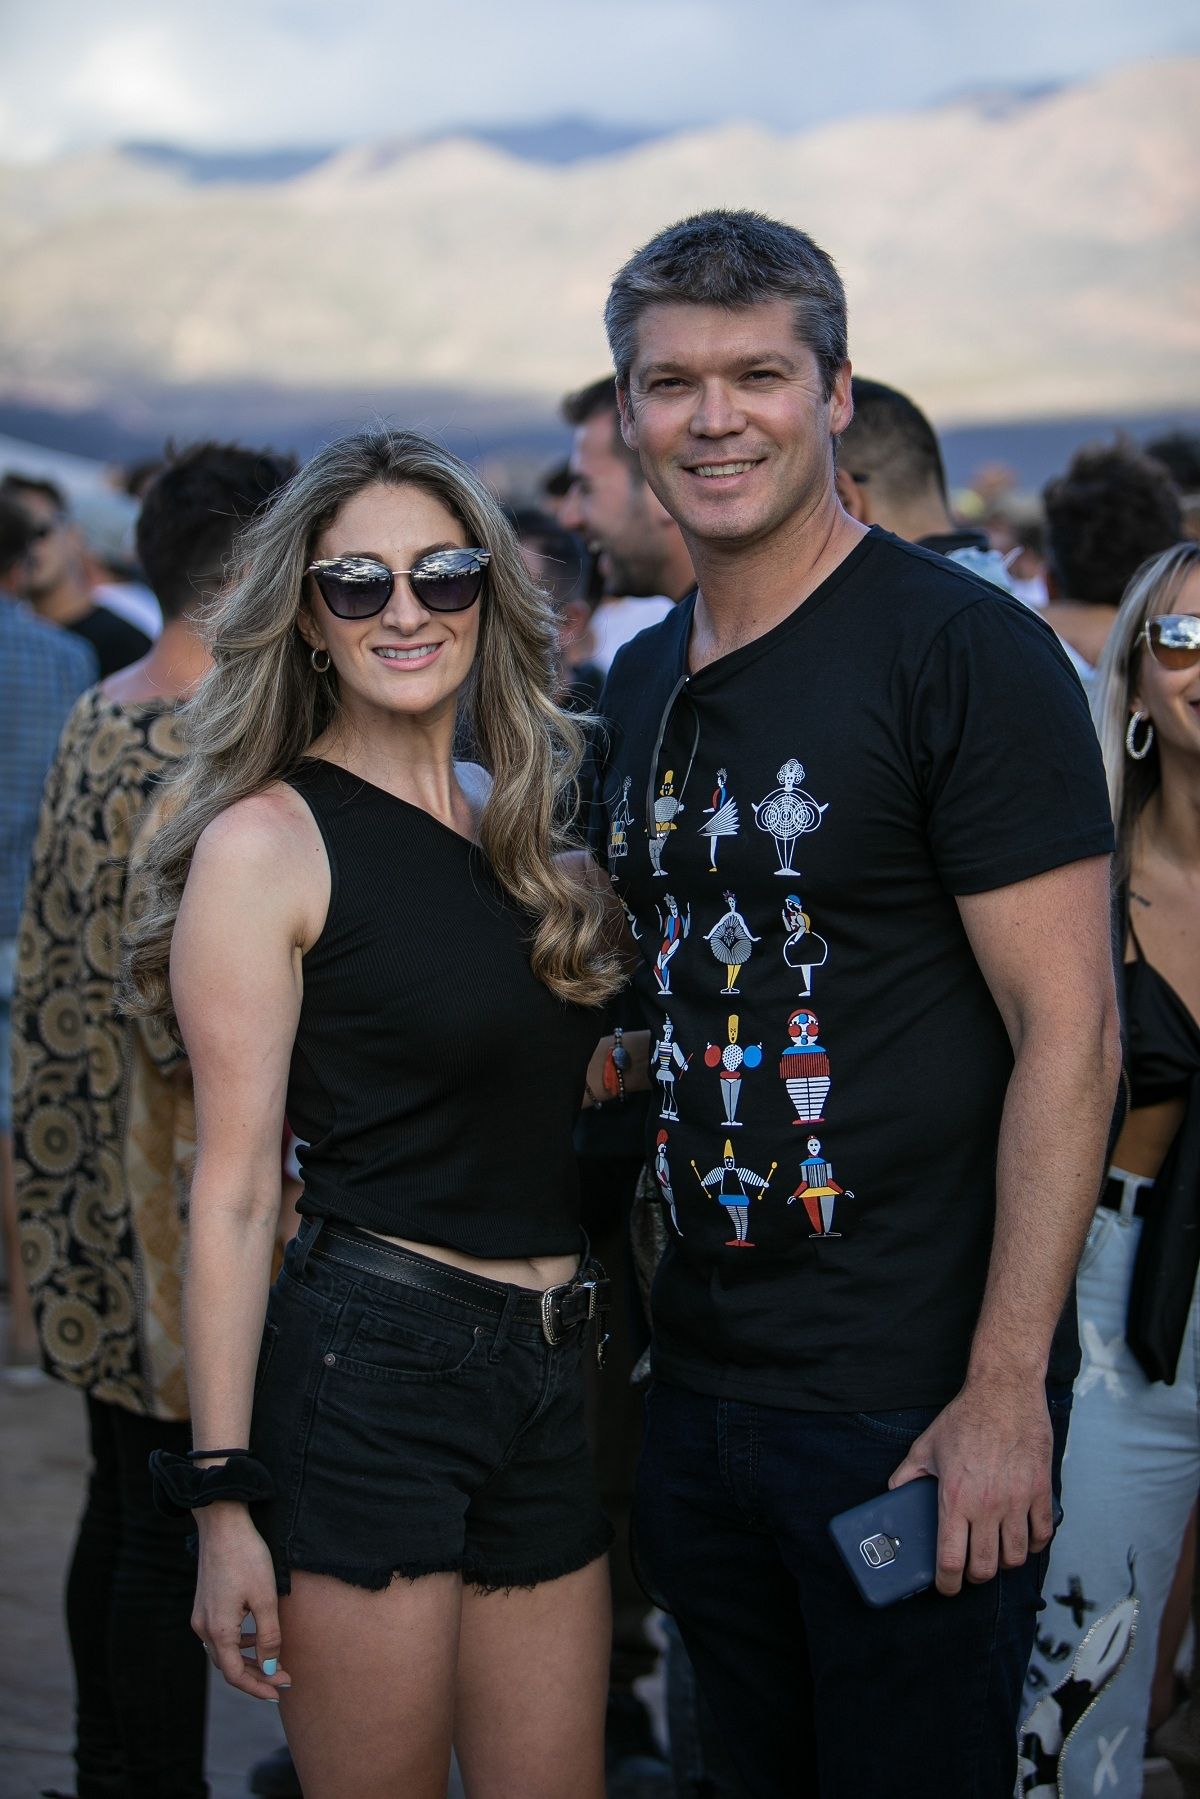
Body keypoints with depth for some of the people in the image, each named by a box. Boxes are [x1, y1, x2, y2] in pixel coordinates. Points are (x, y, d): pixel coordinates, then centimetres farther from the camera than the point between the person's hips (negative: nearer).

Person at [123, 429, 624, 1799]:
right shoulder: (268, 840, -7)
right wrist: (223, 1495, -13)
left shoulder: (519, 820, 12)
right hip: (369, 1367, -6)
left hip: (549, 1377, 6)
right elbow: (233, 1192, -10)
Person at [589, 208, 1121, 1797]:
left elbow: (1069, 1037, -16)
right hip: (700, 1377, 7)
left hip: (917, 1401, -7)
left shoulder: (965, 651, -13)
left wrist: (1006, 1395, -20)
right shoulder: (643, 683, 10)